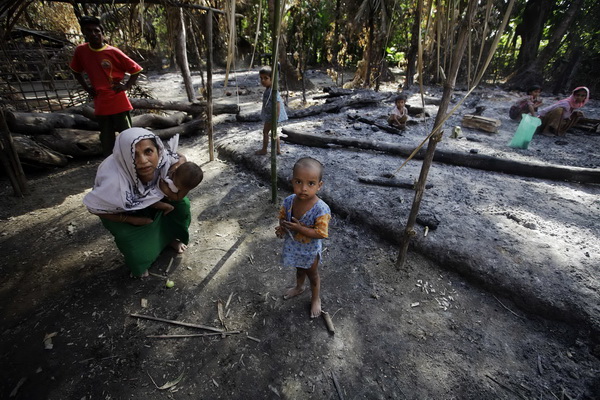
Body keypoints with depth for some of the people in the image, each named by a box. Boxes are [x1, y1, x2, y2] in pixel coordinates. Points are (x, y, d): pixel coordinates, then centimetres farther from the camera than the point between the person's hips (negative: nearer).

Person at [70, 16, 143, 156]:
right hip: (101, 104, 4)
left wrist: (126, 86, -9)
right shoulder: (81, 51, 4)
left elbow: (136, 69, -1)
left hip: (119, 102, -4)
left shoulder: (113, 52, -7)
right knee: (106, 139, 10)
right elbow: (76, 71, 20)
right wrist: (87, 88, 8)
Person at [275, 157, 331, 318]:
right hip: (293, 246, 5)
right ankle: (299, 287, 63)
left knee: (312, 274, 23)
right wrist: (282, 228, -22)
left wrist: (299, 228, -36)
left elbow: (320, 233, -30)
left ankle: (316, 299, 50)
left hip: (310, 251, -4)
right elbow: (283, 217, -1)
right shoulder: (289, 201, -18)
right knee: (299, 269, 33)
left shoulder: (321, 209, -34)